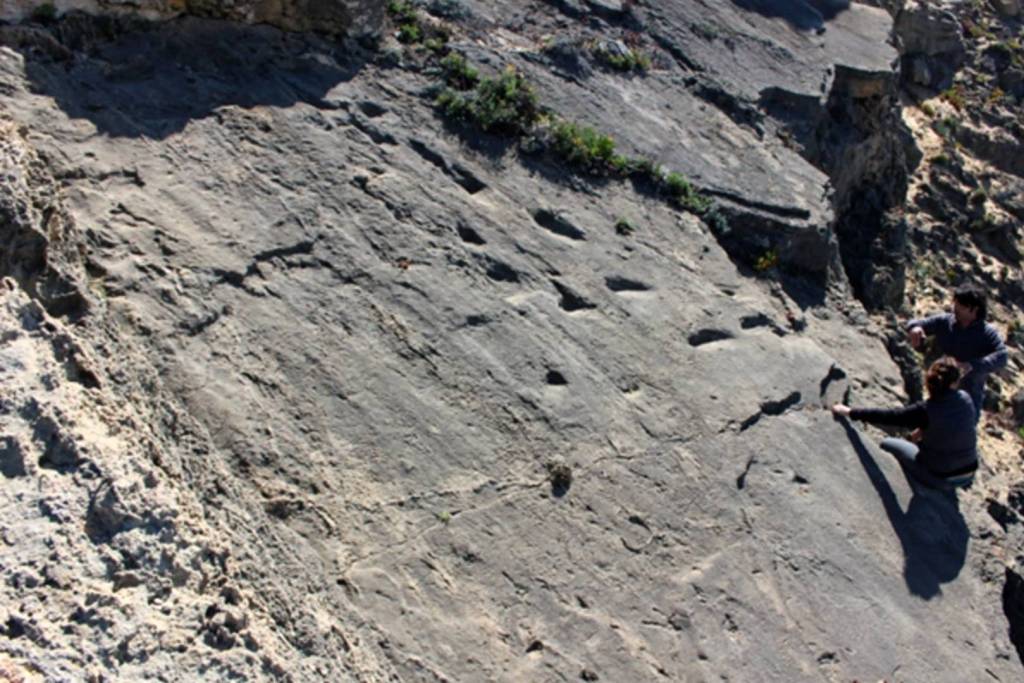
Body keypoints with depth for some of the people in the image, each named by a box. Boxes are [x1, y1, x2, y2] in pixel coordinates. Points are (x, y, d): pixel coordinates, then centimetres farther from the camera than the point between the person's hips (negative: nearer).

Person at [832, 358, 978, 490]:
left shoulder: (926, 410, -25)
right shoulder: (966, 399, -10)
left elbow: (886, 415, -21)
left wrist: (849, 412, -14)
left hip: (938, 479, -5)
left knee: (887, 444, 11)